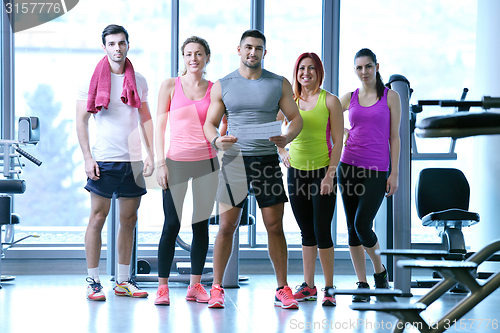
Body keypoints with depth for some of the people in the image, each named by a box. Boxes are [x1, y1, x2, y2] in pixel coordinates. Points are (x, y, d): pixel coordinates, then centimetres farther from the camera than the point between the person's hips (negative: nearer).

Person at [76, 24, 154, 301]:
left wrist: (150, 154, 3)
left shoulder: (139, 81, 10)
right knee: (98, 218, -2)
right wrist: (87, 158, -10)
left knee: (129, 220, 7)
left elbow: (146, 119, 14)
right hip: (103, 160, -4)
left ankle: (123, 281, 15)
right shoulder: (91, 79, 0)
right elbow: (81, 121, -2)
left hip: (133, 159, 4)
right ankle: (93, 281, 4)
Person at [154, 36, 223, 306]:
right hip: (177, 162, -2)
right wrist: (160, 162, -6)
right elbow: (160, 125, 2)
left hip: (207, 162, 2)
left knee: (201, 225, 6)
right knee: (172, 225, -4)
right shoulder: (170, 86, 3)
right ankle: (162, 286, 3)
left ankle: (195, 285, 15)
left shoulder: (215, 89, 7)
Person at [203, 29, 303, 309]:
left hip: (267, 159, 0)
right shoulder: (223, 85, 8)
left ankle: (283, 289, 8)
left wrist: (287, 138, -14)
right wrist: (216, 140, -14)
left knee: (275, 226, -1)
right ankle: (217, 288, 7)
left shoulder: (280, 84, 8)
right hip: (234, 159, 0)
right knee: (227, 226, -2)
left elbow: (296, 118, 8)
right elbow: (210, 123, 8)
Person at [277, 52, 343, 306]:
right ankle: (308, 286, 16)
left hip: (323, 171, -4)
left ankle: (329, 288, 3)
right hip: (296, 171, 4)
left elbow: (337, 141, -6)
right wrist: (282, 152, 10)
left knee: (322, 231, -5)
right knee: (306, 232, 10)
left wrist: (330, 174, -13)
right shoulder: (289, 101, 6)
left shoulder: (330, 101, -4)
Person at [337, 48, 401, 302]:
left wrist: (394, 173, -4)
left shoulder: (390, 97, 2)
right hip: (349, 166, 4)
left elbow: (394, 137, 1)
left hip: (377, 171, -3)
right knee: (352, 228, 3)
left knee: (362, 225, -13)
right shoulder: (349, 98, 9)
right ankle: (362, 285, 12)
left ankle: (379, 269, 14)